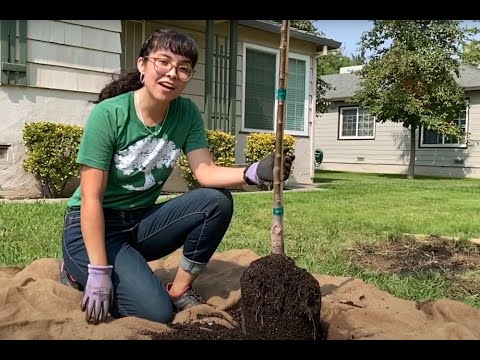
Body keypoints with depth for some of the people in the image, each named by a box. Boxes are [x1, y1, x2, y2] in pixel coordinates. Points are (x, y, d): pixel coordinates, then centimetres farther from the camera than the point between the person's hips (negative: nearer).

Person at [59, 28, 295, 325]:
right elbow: (91, 197, -21)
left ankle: (180, 290, -2)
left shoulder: (187, 113, -5)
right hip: (93, 226, -5)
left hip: (142, 221, 5)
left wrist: (254, 172, -34)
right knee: (156, 312, -19)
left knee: (218, 201, -18)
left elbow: (205, 171, -14)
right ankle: (80, 272, 7)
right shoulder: (109, 114, -21)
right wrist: (100, 272, -23)